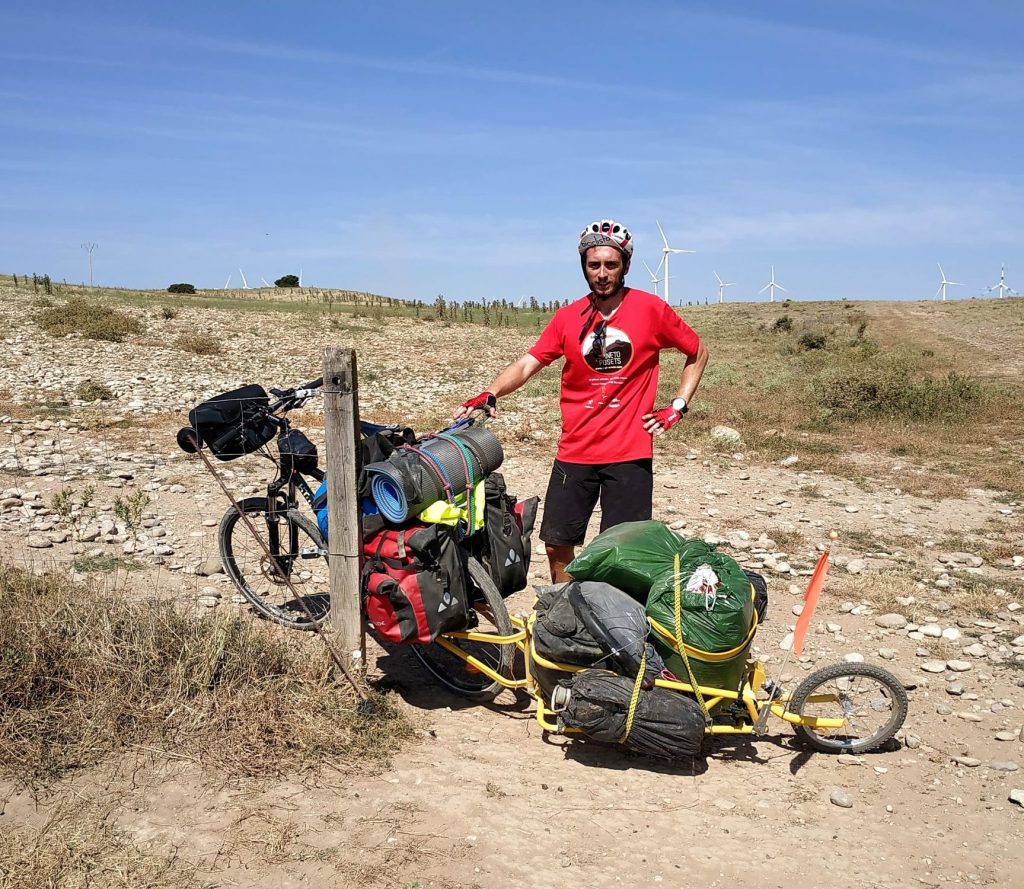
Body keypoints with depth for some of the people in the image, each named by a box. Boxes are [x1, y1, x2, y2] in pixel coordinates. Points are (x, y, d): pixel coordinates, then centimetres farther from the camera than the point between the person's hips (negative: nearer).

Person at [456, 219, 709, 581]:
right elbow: (527, 364, -3)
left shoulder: (651, 310, -3)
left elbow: (698, 353, 9)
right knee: (557, 544, 7)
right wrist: (490, 394, -21)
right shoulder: (567, 317, 2)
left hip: (629, 454, -2)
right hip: (574, 453, 3)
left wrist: (677, 407, 1)